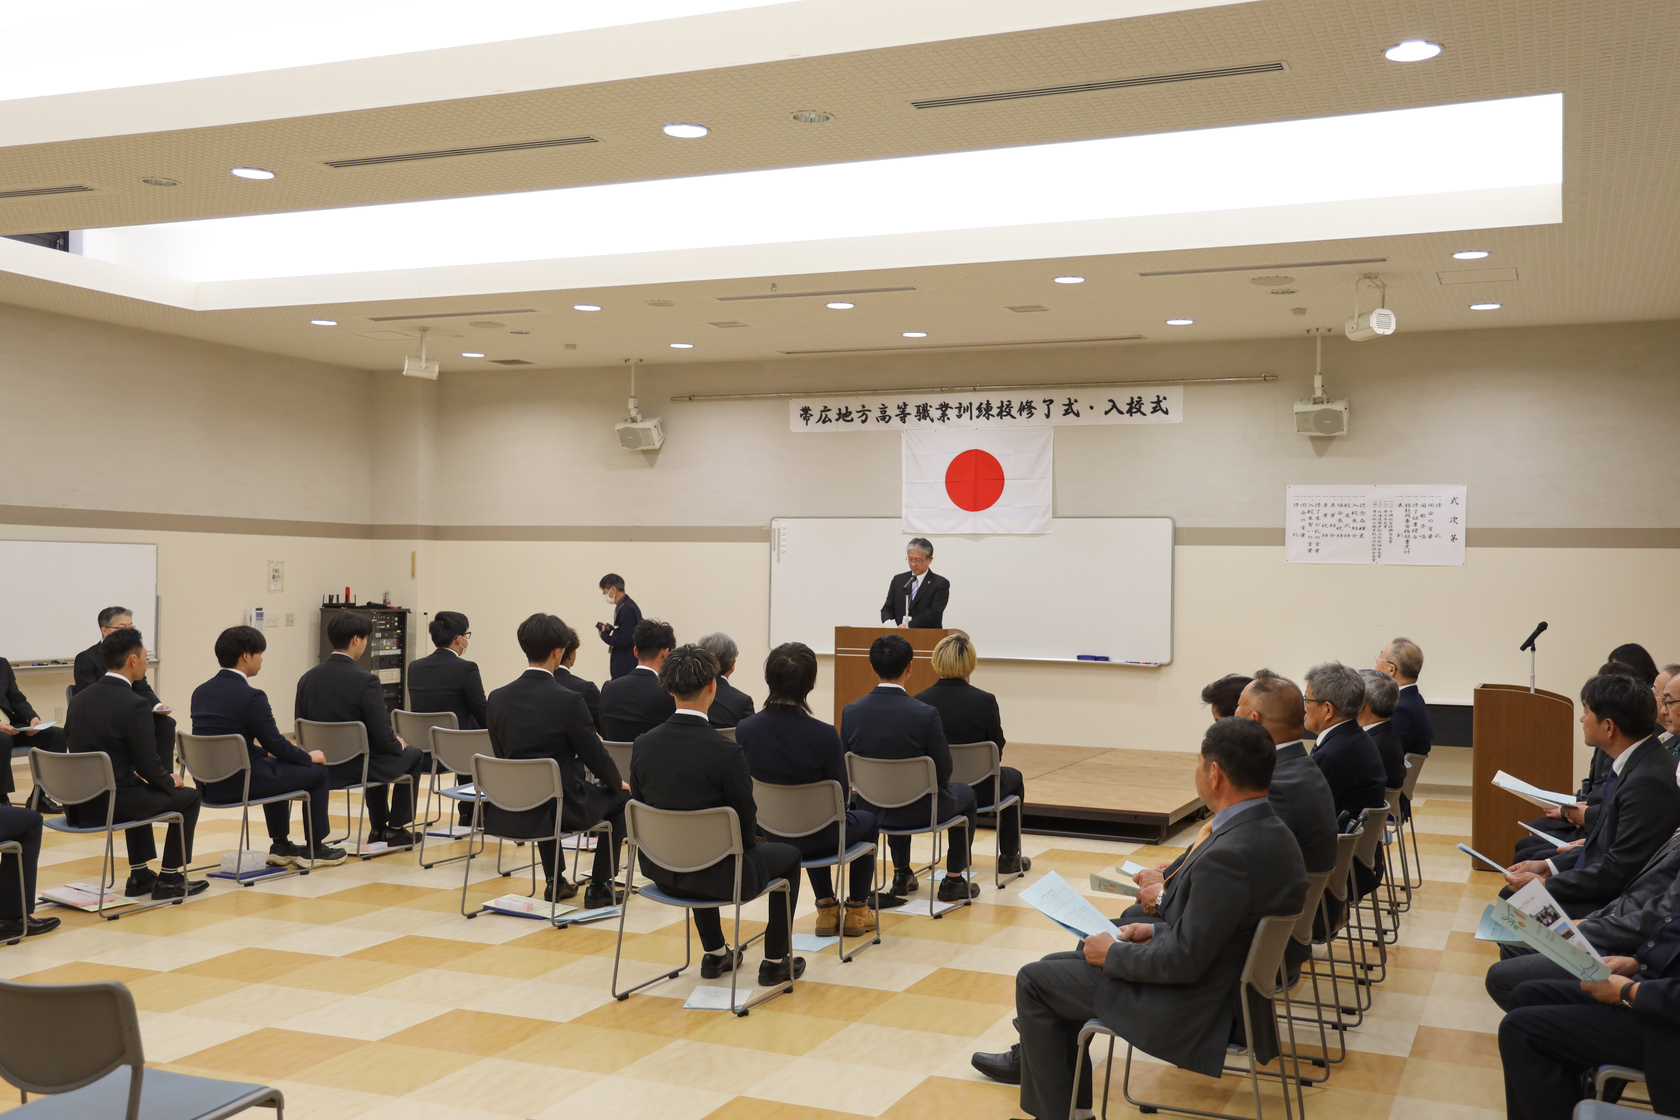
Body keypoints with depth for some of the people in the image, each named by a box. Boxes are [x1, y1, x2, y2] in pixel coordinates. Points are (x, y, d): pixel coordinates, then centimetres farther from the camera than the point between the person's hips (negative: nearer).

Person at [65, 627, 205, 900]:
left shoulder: (79, 699, 5)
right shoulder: (135, 704, -18)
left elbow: (81, 751, 15)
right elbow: (148, 763, -15)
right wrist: (170, 781, 7)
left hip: (76, 804, 8)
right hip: (111, 803, -8)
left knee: (140, 790, 36)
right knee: (188, 797, 15)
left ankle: (139, 876, 36)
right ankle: (169, 879, 19)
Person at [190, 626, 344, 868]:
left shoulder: (201, 692, 6)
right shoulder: (251, 696, -18)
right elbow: (277, 744, -11)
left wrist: (267, 751, 26)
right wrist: (309, 756, 8)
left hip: (209, 784, 8)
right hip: (240, 783, -8)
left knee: (276, 766, 34)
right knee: (317, 771, 10)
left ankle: (281, 846, 36)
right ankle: (313, 849, 19)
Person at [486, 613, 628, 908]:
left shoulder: (497, 698, -3)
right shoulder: (568, 700, -18)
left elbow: (502, 755, 9)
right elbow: (594, 755, -8)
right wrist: (618, 782, 13)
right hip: (561, 809, -5)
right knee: (619, 798, 20)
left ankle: (555, 882, 38)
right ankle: (599, 887, 20)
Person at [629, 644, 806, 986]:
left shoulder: (643, 745, -10)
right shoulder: (726, 752, -24)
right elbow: (747, 827, -14)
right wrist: (746, 839, 11)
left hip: (660, 869, 5)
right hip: (717, 875, -5)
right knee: (789, 855, 22)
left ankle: (715, 954, 46)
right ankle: (776, 961, 29)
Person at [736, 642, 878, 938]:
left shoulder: (744, 729, -18)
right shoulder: (824, 735, -28)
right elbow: (840, 795, -14)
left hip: (767, 835, 4)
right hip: (816, 838, -4)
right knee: (867, 819, 30)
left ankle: (826, 908, 42)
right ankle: (857, 910, 38)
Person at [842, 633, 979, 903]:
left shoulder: (851, 712, -14)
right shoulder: (925, 714, -25)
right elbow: (943, 773, -15)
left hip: (872, 809, 4)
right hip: (920, 811, -4)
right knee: (965, 794, 28)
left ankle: (901, 875, 41)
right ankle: (953, 881, 29)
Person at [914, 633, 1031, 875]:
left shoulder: (919, 701, -13)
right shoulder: (984, 701, -20)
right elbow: (996, 750, -6)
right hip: (977, 790, -3)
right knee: (1013, 777, 30)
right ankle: (1009, 858, 33)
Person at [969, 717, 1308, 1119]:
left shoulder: (1230, 853, -31)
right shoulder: (1272, 833, -1)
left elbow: (1185, 961, -27)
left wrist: (1114, 955, -12)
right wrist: (1157, 931, 7)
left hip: (1190, 1006, -10)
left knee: (1034, 981, 3)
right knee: (1057, 965, 21)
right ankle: (1033, 1059, 41)